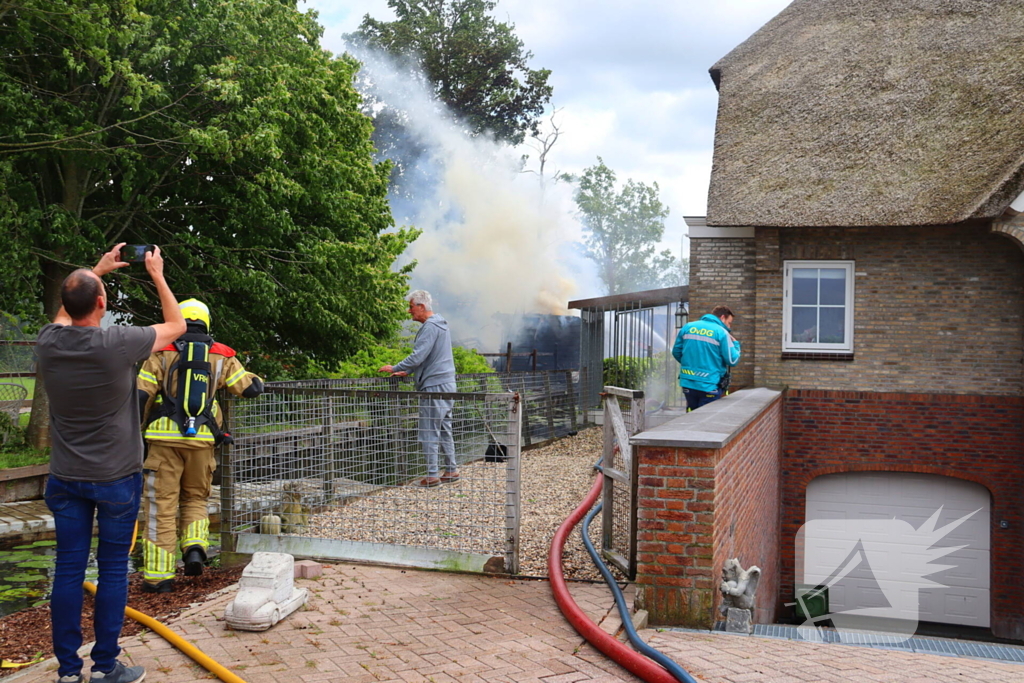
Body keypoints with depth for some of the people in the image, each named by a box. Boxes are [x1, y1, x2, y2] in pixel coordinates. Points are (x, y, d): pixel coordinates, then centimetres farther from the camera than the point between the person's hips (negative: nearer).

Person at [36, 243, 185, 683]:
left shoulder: (48, 343, -5)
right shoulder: (117, 344, -18)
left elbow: (65, 315, 21)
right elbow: (176, 325, 1)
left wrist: (95, 272, 27)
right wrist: (157, 276, 11)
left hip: (66, 478, 4)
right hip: (116, 479, -4)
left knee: (68, 569, 7)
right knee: (113, 570, 5)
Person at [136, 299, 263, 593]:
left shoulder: (162, 353, 2)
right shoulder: (221, 356, 7)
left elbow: (140, 396, -3)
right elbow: (252, 388, 4)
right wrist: (256, 379, 28)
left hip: (166, 438, -2)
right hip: (202, 440, 2)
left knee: (162, 505, 4)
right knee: (195, 498, 22)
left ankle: (158, 574, 6)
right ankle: (195, 547, -1)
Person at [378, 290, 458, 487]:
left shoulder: (430, 327, -15)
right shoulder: (441, 325, 17)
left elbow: (418, 356, -21)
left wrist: (395, 368, -10)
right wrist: (407, 371, 24)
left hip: (434, 386, -10)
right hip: (447, 384, 10)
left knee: (429, 433, -4)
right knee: (444, 430, 15)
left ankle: (432, 475, -2)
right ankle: (451, 470, 19)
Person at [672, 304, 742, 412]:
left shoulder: (687, 327, 6)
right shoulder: (722, 333, -8)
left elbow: (676, 352, 11)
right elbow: (732, 360, -10)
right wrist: (735, 344, 8)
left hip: (687, 383, 5)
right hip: (709, 386, -5)